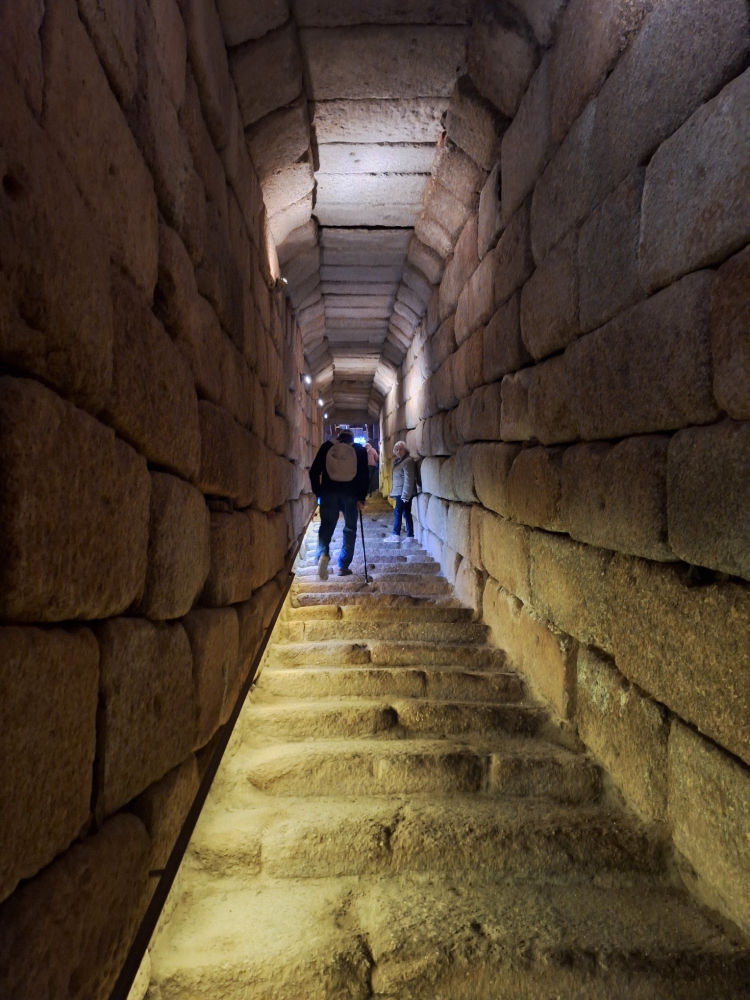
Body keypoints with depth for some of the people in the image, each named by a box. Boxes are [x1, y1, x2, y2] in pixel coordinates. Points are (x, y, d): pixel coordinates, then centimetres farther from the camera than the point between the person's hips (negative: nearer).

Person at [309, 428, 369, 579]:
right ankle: (343, 566, 9)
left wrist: (317, 492, 11)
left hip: (329, 492, 0)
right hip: (351, 494, 0)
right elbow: (364, 476, 1)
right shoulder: (359, 450, 8)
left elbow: (314, 471, 4)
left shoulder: (327, 446, 8)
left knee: (326, 525, 5)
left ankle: (323, 553, -24)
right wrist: (361, 498, 4)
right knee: (350, 529, 11)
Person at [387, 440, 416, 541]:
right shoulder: (399, 460, 16)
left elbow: (408, 479, -21)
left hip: (404, 492, -10)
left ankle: (396, 535, -2)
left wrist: (405, 495, -24)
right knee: (406, 513, 9)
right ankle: (410, 535, 12)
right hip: (400, 492, 10)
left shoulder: (408, 461, -15)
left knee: (397, 511, -6)